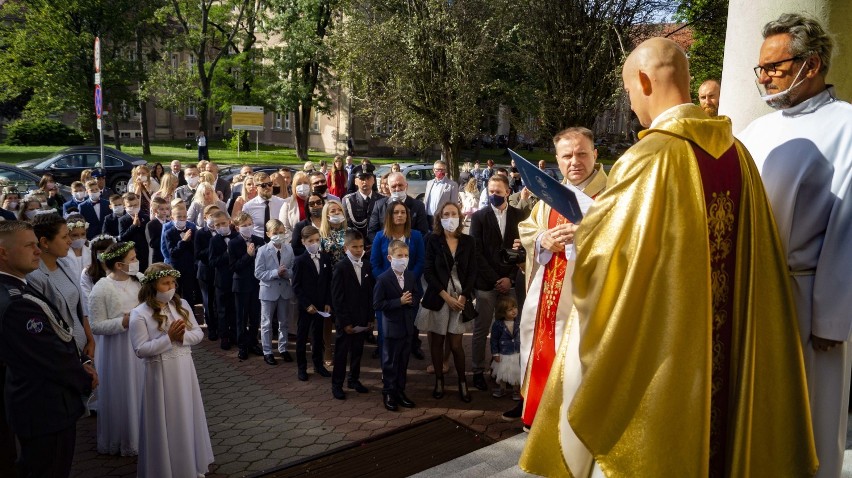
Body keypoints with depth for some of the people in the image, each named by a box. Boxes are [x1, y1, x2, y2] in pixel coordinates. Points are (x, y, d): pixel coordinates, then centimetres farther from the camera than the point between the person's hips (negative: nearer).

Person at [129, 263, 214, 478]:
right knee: (165, 420, 6)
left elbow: (199, 333, 4)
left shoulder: (182, 305, 2)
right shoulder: (140, 314, -12)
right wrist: (169, 338, -22)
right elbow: (140, 350, -16)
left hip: (185, 370, 5)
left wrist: (183, 336, -16)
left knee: (187, 416, 16)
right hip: (161, 374, -5)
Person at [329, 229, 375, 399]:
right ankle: (337, 384, 16)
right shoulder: (340, 267, -11)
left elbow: (370, 294, 7)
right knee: (341, 353, 5)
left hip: (362, 319, 5)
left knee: (357, 351, 15)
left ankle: (354, 379, 30)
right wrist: (344, 322, -14)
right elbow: (337, 297, -13)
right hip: (345, 320, -5)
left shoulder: (366, 266, 5)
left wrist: (370, 317, 3)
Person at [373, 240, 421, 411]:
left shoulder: (411, 276, 4)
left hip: (408, 326, 5)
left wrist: (411, 300, -11)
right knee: (390, 363, 6)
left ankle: (400, 391, 28)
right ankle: (388, 393, 19)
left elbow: (418, 295, 13)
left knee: (403, 362, 15)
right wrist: (399, 302, -23)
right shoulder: (383, 279, -14)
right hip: (392, 327, -5)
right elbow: (377, 304, -17)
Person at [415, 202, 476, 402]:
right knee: (436, 342, 6)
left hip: (460, 297, 1)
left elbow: (472, 272, 4)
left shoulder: (468, 241, 4)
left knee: (456, 344, 0)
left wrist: (463, 296, -9)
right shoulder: (433, 240, -1)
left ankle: (462, 382, 17)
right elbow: (428, 271, -6)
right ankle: (439, 380, 21)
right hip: (437, 298, 0)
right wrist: (446, 296, -11)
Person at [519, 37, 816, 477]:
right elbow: (753, 254, 9)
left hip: (655, 347, -6)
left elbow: (599, 251, -18)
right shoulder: (737, 153, 1)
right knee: (711, 431, 23)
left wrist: (587, 218, 4)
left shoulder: (650, 158, -20)